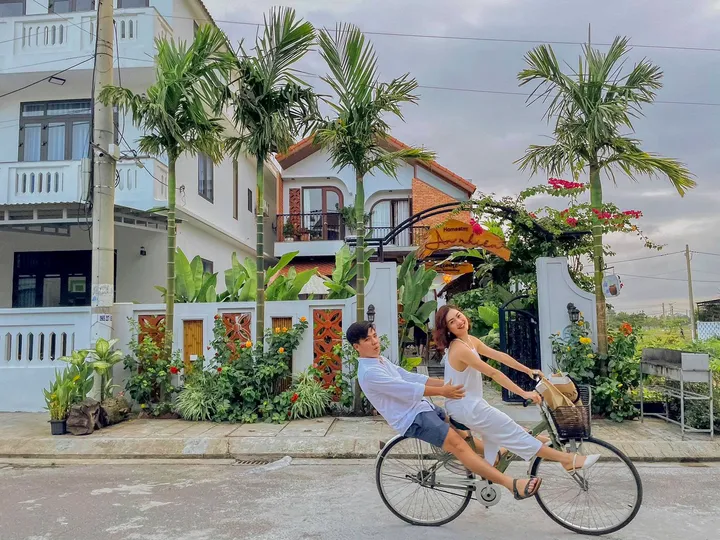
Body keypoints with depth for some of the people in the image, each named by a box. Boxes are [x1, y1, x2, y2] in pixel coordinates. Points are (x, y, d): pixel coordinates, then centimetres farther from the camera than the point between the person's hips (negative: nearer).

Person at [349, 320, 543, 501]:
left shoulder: (381, 361, 16)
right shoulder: (369, 372, -16)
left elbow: (411, 378, 12)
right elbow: (408, 389, -21)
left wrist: (447, 384, 4)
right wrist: (442, 392, -18)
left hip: (422, 408, 11)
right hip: (413, 418, -11)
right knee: (457, 444, -22)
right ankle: (512, 484, -27)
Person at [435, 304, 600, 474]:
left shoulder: (471, 341, 4)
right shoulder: (459, 348, -24)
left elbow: (499, 355, 9)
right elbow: (493, 373, -25)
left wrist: (528, 370, 11)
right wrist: (523, 393, -24)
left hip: (470, 404, 9)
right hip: (466, 407, -9)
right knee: (513, 432, -5)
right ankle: (567, 460, 1)